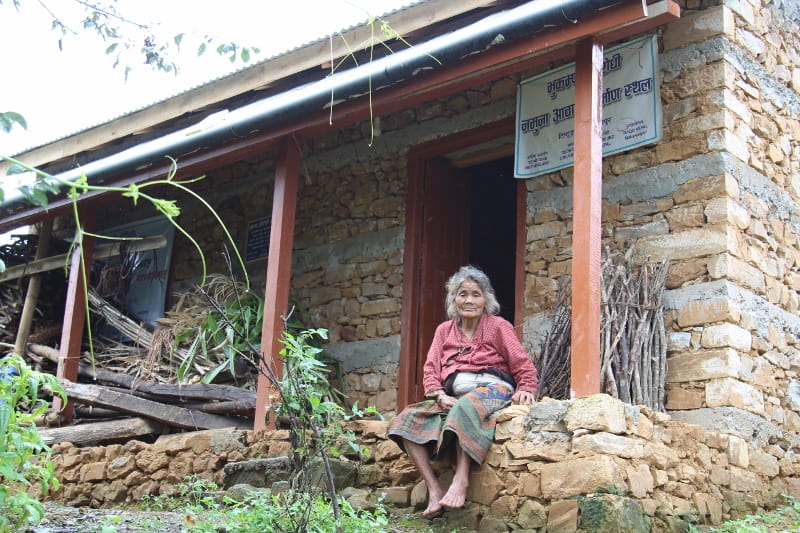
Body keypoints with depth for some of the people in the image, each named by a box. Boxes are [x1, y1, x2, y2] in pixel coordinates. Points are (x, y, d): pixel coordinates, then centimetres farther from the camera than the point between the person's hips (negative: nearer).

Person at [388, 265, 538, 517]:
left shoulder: (498, 326, 9)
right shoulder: (444, 330, 21)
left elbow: (523, 366, 4)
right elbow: (431, 368, 11)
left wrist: (525, 389, -17)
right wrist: (440, 395, -8)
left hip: (492, 388, -5)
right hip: (453, 395, 5)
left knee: (466, 406, -40)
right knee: (407, 420, -18)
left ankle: (461, 481, -41)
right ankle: (434, 489, -24)